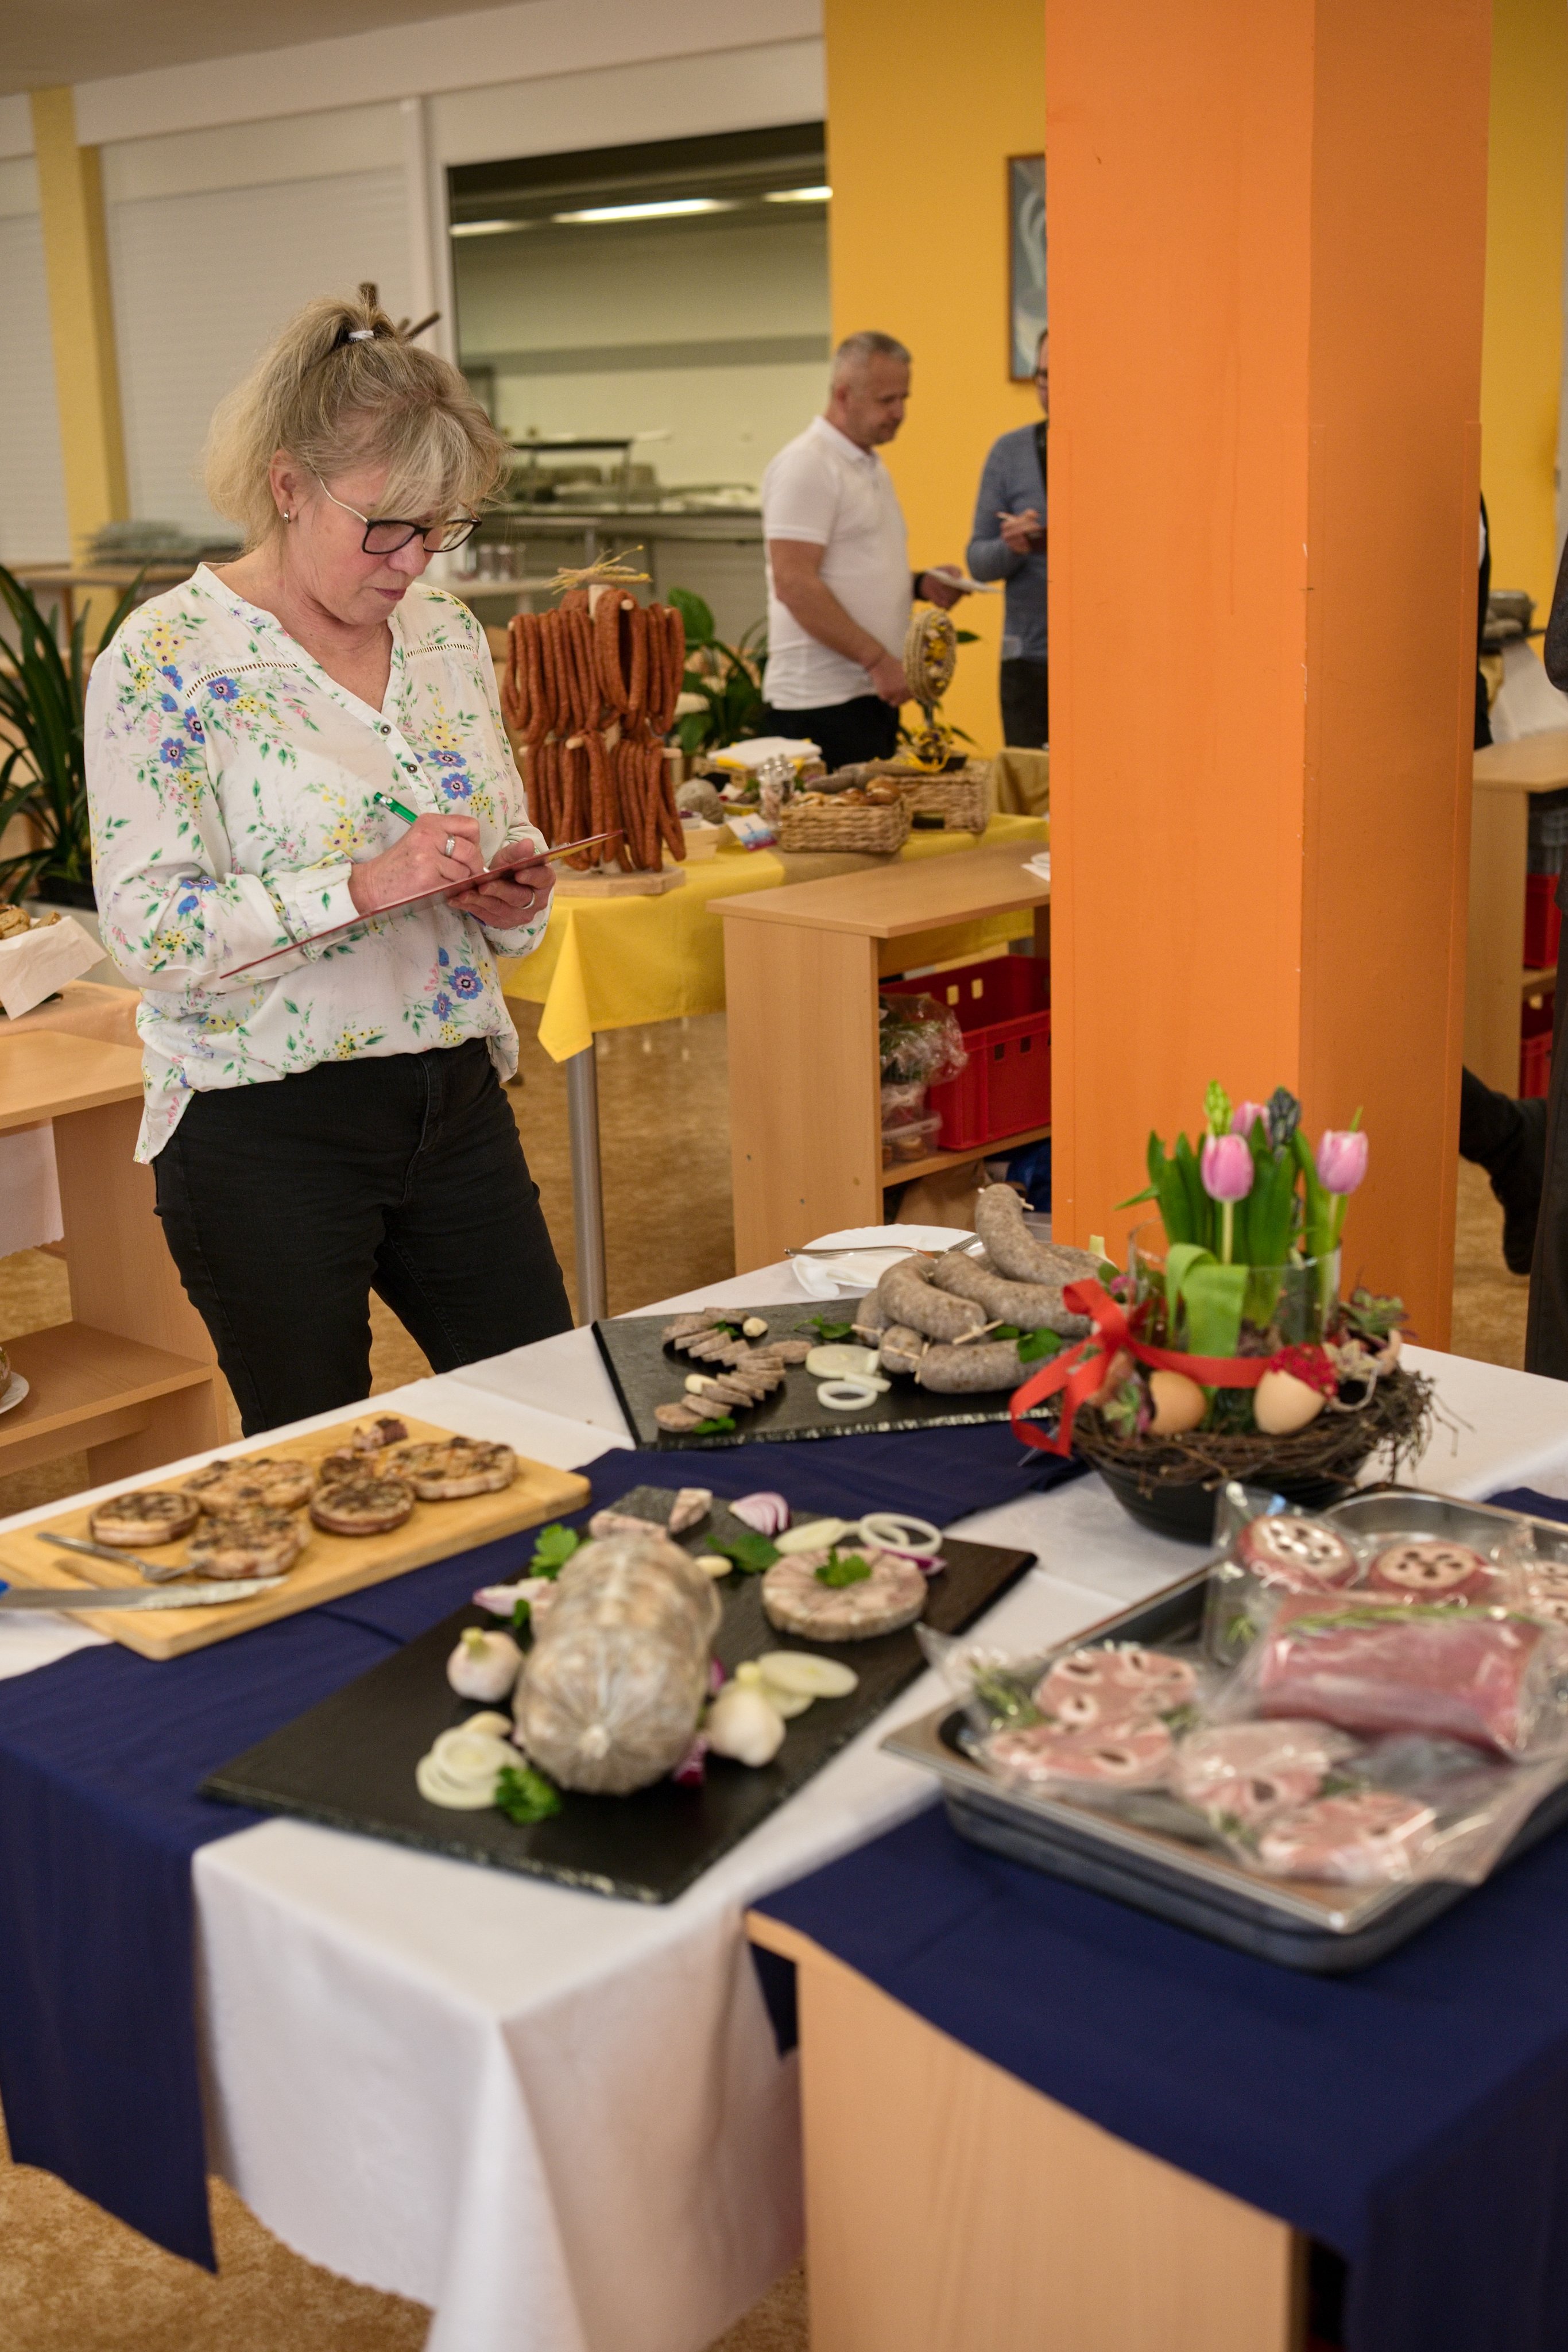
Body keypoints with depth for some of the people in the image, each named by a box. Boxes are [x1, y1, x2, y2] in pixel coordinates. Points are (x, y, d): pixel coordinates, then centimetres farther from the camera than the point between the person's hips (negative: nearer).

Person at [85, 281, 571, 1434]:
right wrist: (365, 885, -27)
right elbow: (149, 927, -18)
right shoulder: (169, 657, -11)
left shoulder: (450, 635, 8)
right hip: (267, 1132, -5)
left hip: (457, 1100, 6)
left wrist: (512, 900, -7)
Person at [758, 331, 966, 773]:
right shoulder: (806, 466, -11)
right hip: (820, 703, -9)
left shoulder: (871, 465, 19)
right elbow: (794, 585, -19)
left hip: (873, 695, 10)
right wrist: (878, 659, -20)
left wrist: (920, 584, 8)